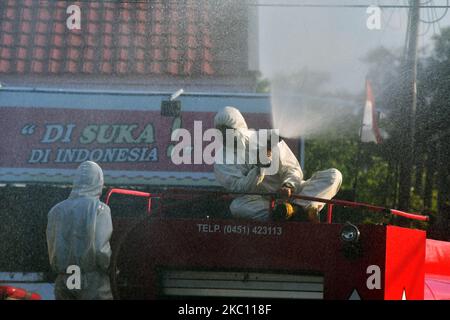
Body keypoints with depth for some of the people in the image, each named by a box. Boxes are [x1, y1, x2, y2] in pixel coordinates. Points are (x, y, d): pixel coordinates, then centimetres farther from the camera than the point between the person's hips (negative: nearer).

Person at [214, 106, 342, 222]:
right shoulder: (222, 163, -2)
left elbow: (292, 169, 0)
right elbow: (240, 188, -16)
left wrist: (288, 186, -23)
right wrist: (260, 166, -29)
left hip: (291, 193, 2)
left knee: (334, 175, -15)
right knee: (236, 206, -37)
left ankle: (296, 207, -39)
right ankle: (303, 210, -42)